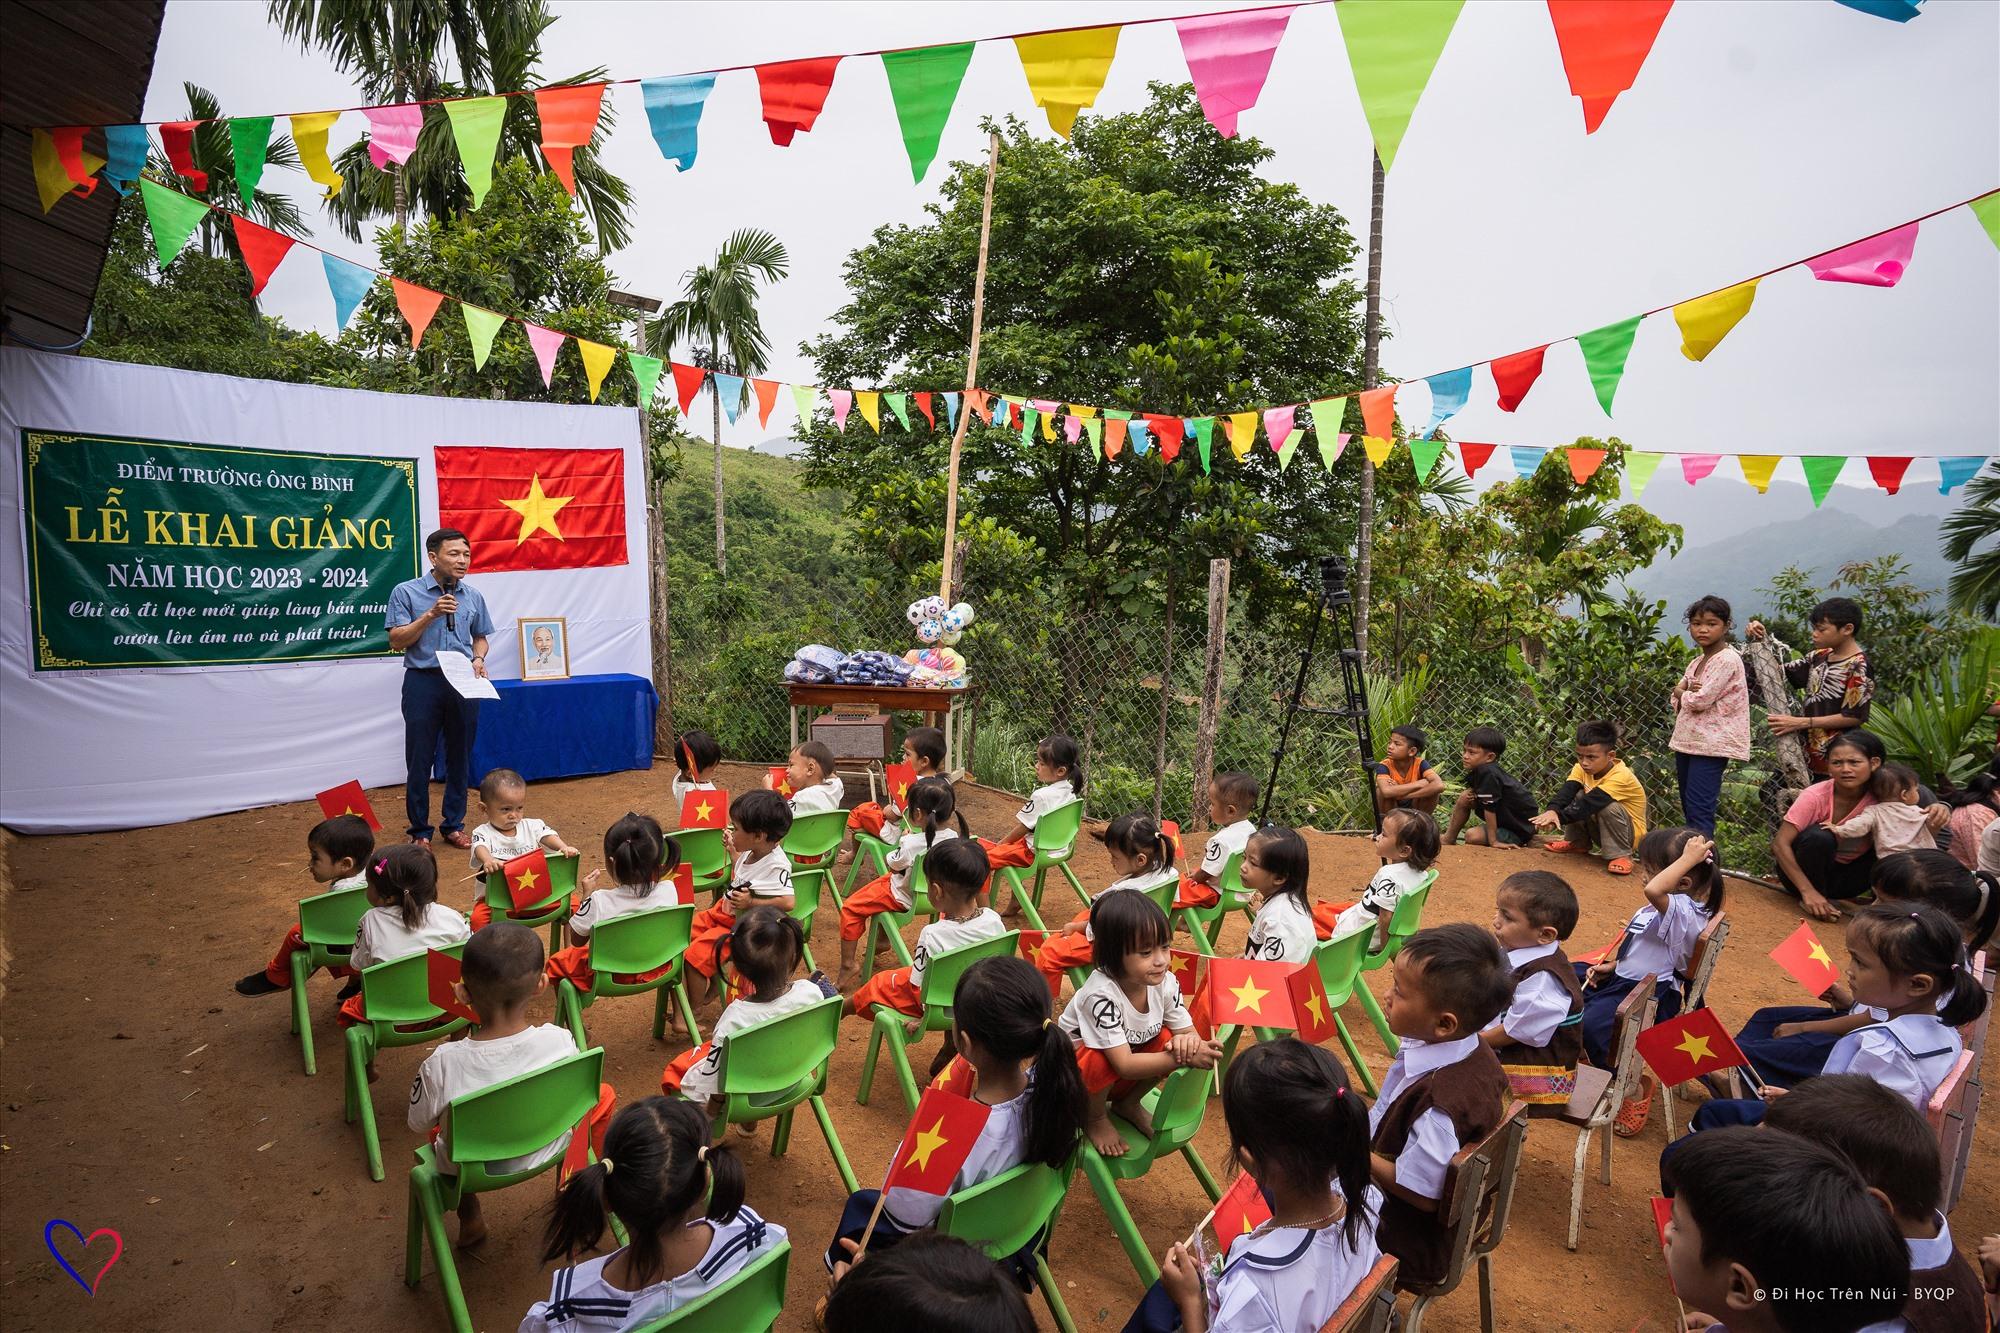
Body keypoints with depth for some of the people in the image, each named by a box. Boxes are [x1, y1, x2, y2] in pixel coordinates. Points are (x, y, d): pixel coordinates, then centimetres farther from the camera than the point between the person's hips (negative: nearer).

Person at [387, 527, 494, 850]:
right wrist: (431, 614, -17)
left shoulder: (473, 596, 7)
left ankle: (453, 825, 23)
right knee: (420, 760, 3)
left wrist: (478, 659, -3)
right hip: (423, 682, -3)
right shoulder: (406, 592, -3)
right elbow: (397, 642, -7)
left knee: (459, 757, 10)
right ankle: (420, 831, 15)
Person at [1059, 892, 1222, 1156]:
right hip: (1074, 1072, -5)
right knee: (1099, 1059, -36)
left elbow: (1189, 1031, -11)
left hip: (1124, 1073, 5)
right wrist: (1185, 1058, -42)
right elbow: (1124, 1065, -35)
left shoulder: (1166, 983, -18)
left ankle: (1127, 1103, 8)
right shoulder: (1101, 995, -36)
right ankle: (1095, 1118, -1)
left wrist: (1188, 1042, -35)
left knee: (1170, 1039, -19)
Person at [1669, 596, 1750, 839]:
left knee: (1699, 810, -11)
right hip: (1686, 740, 9)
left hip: (1710, 744, -9)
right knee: (1688, 808, 14)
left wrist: (1682, 693, 1)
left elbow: (1700, 700, -19)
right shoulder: (1697, 661, 15)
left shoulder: (1727, 659, -12)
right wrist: (1687, 691, -8)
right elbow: (1676, 698, 13)